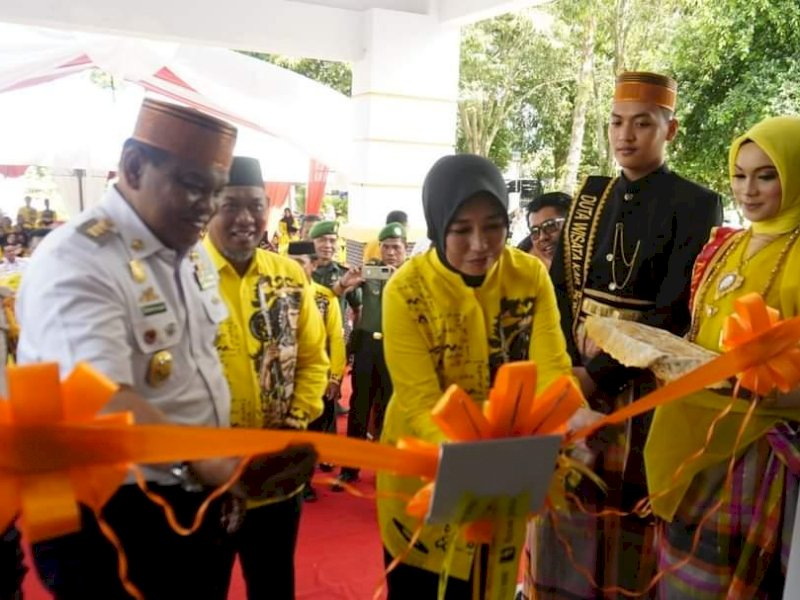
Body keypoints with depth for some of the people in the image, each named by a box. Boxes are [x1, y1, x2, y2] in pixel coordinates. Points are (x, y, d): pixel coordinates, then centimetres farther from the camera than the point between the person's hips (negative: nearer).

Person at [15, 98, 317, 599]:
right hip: (111, 519, -7)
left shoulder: (193, 254, 6)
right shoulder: (76, 262, -21)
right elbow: (103, 403, -34)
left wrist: (228, 474, 12)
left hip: (200, 505, 8)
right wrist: (213, 464, -47)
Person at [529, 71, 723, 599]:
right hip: (573, 371, 5)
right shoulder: (590, 197, 8)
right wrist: (568, 365, -10)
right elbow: (558, 288, 4)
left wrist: (600, 373, -18)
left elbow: (676, 312, -14)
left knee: (628, 506, 8)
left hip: (644, 383, -4)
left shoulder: (697, 205, -7)